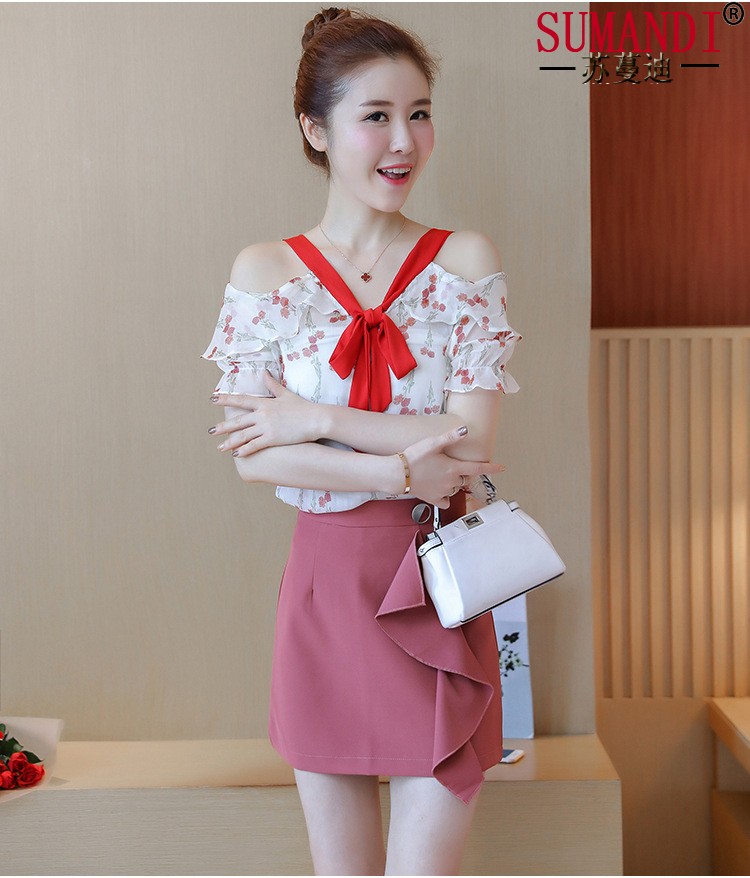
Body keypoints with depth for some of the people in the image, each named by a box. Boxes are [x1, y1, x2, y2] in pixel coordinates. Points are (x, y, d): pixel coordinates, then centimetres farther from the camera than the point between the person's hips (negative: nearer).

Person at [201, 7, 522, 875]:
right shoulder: (265, 272, 1)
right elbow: (253, 458, -8)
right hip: (325, 584, 1)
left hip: (440, 585, -1)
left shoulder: (465, 261, 0)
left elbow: (470, 436, -10)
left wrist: (314, 419, -13)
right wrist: (406, 471, -16)